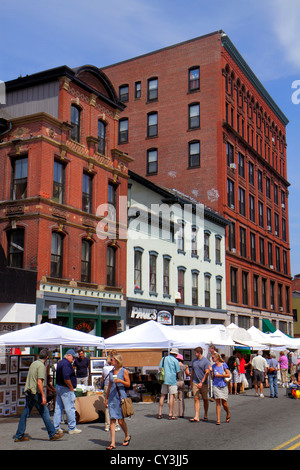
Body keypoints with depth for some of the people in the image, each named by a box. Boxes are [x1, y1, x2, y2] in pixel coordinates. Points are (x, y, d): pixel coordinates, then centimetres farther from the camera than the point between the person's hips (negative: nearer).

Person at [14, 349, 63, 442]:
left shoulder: (33, 363, 12)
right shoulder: (41, 366, -14)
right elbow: (39, 382, -22)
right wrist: (43, 396, -22)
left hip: (28, 392, 9)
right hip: (36, 393, -8)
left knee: (25, 414, 11)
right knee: (45, 413, -1)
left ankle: (19, 436, 15)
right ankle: (52, 434, 4)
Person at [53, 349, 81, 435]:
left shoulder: (60, 363, 16)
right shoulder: (66, 364, -17)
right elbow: (66, 378, -26)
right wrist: (71, 388, -14)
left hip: (58, 387, 10)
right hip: (65, 389, -10)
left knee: (58, 408, 12)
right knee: (70, 408, -3)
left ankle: (56, 427, 16)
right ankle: (72, 428, 2)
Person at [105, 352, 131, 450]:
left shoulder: (124, 371, -3)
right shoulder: (111, 372, 12)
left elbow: (128, 384, -2)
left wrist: (120, 380, -18)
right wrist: (106, 398, 16)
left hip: (121, 396, -4)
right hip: (112, 397, 5)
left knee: (121, 420, 0)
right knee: (112, 420, -1)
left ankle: (127, 436, 26)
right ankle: (113, 443, 0)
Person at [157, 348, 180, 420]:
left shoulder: (164, 359, 10)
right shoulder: (175, 360, -4)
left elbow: (160, 368, 7)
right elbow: (178, 372, -2)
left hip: (164, 380, 5)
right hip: (172, 380, -5)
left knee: (162, 396, 9)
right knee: (172, 396, -1)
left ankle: (159, 414, 8)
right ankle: (170, 414, -2)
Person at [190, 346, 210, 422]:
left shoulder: (206, 361, -6)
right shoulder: (194, 361, 11)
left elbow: (207, 373, -12)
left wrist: (201, 382, -18)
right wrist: (191, 382, 17)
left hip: (204, 383, -4)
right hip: (195, 383, 4)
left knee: (205, 399, 8)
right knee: (196, 399, -6)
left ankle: (205, 415, 23)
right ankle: (196, 417, -10)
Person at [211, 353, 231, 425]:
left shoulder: (224, 365, -2)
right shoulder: (213, 366, 9)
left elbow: (228, 375, -4)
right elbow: (213, 377, 13)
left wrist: (220, 375, -11)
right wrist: (211, 371, -1)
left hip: (223, 386, -2)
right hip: (216, 386, 3)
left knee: (224, 403, 0)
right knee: (217, 402, -4)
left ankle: (228, 414, 29)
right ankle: (218, 419, -3)